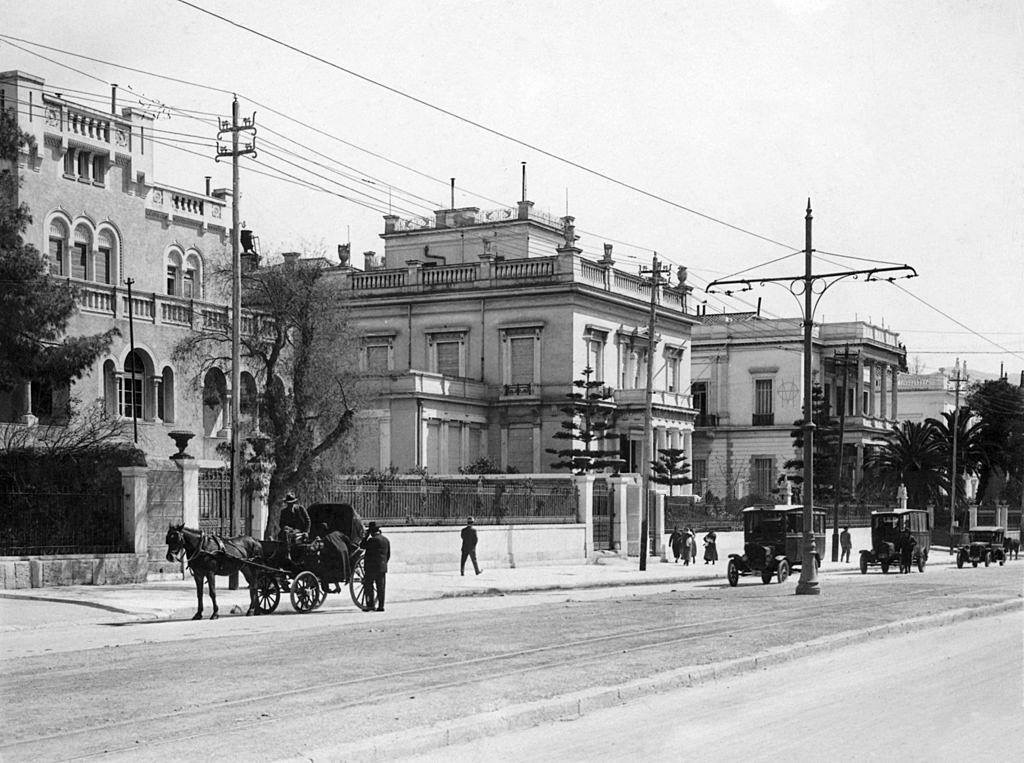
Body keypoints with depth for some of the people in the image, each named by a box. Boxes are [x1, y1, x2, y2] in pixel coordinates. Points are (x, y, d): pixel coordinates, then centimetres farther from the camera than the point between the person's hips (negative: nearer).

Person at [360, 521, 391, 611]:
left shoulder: (372, 540, -13)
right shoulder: (386, 540, 10)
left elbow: (362, 546, -6)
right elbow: (388, 554, 15)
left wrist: (367, 535, -1)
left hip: (371, 567, -7)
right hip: (382, 567, 7)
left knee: (369, 586, 0)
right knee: (380, 587, 7)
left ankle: (370, 605, -5)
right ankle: (381, 606, 6)